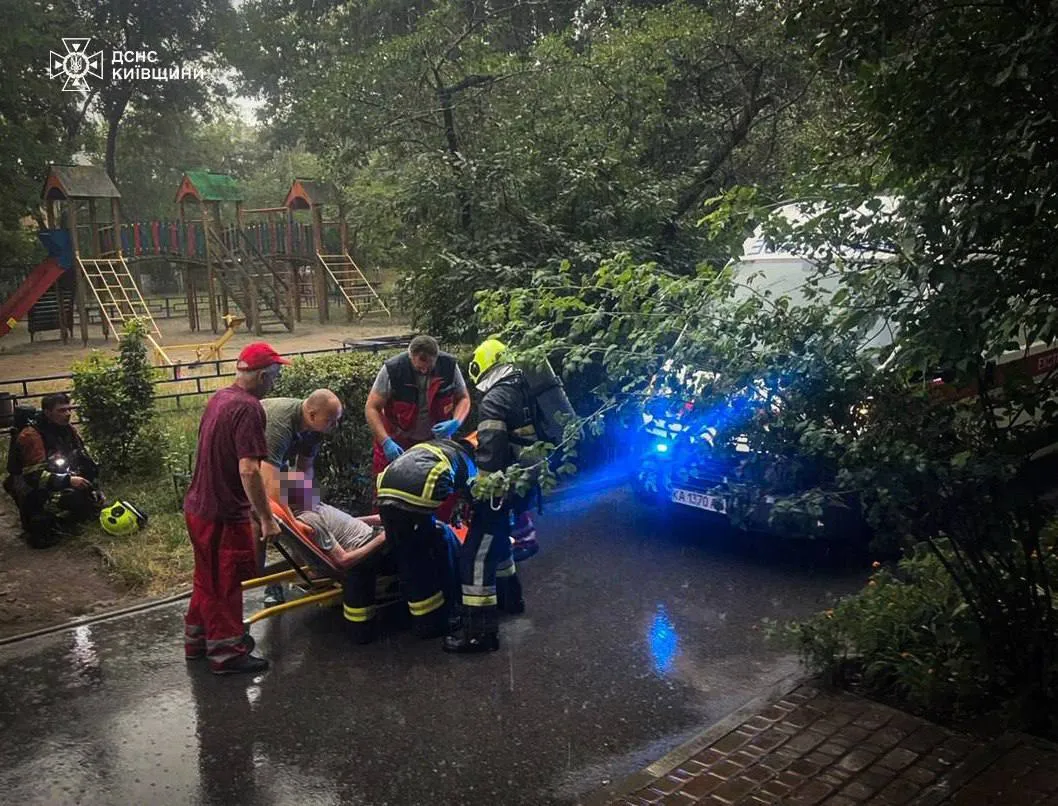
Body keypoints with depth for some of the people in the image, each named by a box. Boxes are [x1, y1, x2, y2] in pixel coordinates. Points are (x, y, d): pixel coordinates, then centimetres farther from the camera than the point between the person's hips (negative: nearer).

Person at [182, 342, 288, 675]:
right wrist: (266, 518, -21)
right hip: (224, 514, -9)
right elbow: (248, 470, -28)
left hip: (199, 506, 9)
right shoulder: (248, 408, -22)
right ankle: (227, 653, 20)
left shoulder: (219, 398, 8)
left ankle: (198, 639, 37)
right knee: (226, 584, 6)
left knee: (208, 579, 23)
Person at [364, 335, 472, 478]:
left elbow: (463, 398, -2)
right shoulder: (392, 369, -21)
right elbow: (371, 408, -18)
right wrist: (386, 442, -28)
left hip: (436, 439, 2)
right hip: (398, 442, -2)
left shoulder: (449, 365, -15)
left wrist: (456, 422, -22)